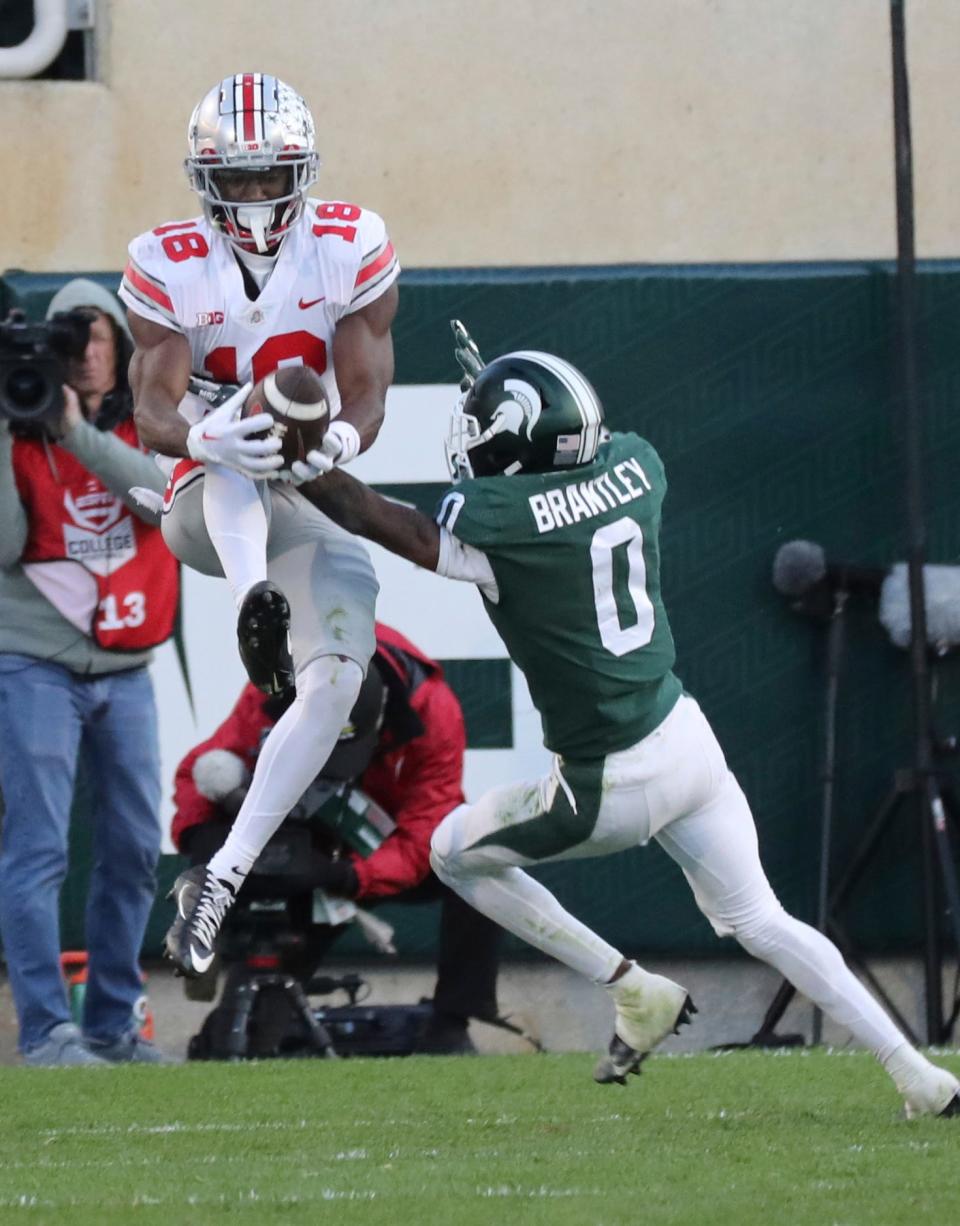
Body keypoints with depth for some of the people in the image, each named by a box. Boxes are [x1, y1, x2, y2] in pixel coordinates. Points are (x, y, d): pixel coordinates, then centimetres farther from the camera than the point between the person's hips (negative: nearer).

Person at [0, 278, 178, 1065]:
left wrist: (77, 431, -24)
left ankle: (113, 1023, 16)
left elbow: (165, 496, -14)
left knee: (135, 849, 7)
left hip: (124, 669, 4)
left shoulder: (145, 433, 7)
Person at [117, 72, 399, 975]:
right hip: (205, 511, -1)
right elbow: (152, 414, -16)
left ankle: (221, 879, -18)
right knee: (228, 432, -35)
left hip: (312, 504, 1)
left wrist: (340, 441, -35)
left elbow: (366, 398, -10)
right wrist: (201, 437, -41)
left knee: (334, 682, -20)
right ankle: (254, 599, -65)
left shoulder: (352, 251, -5)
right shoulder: (169, 268, -6)